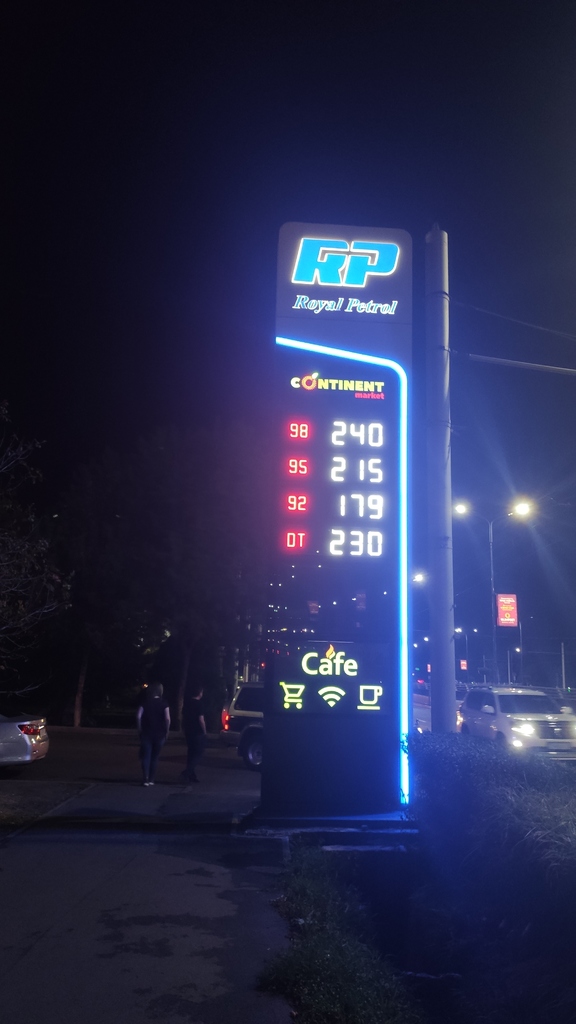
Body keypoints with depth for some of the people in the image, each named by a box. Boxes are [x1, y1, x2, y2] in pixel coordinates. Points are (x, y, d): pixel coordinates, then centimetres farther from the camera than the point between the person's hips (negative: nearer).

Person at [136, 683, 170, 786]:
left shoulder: (144, 701, 0)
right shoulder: (164, 703, -3)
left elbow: (138, 716, -7)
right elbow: (167, 718, -10)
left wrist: (140, 729, 3)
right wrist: (166, 731, 1)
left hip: (146, 733, 0)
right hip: (160, 734, 0)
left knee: (145, 756, 4)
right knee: (154, 757, 12)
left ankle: (146, 779, -8)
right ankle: (151, 780, 14)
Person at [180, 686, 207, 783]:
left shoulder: (187, 703, 8)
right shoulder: (198, 704, -15)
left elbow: (183, 718, 15)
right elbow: (201, 720, -18)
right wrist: (204, 731, -7)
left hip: (188, 732, 8)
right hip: (198, 733, -7)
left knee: (191, 753, 14)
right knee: (198, 753, -2)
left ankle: (191, 775, 16)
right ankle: (186, 774, -13)